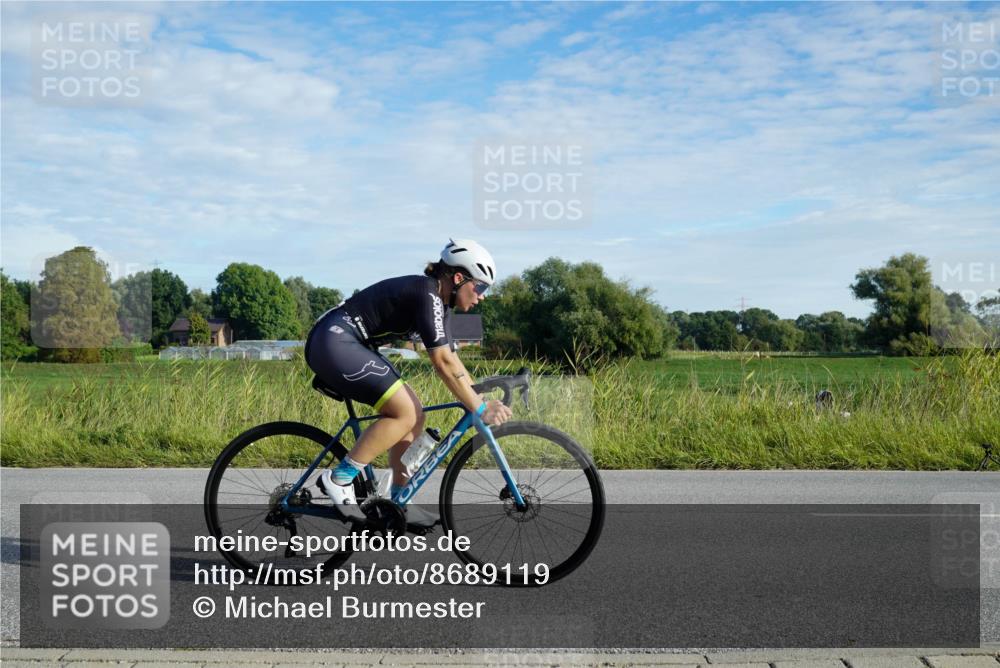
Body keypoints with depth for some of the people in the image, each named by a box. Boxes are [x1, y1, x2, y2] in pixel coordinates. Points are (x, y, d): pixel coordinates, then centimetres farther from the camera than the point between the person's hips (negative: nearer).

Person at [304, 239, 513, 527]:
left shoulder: (438, 301, 11)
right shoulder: (426, 294, -18)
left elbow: (452, 360, 13)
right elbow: (443, 363, -23)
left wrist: (482, 400, 8)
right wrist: (480, 409, -19)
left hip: (349, 347, 10)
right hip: (333, 343, -10)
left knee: (415, 414, 6)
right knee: (405, 413, -17)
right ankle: (339, 478, -10)